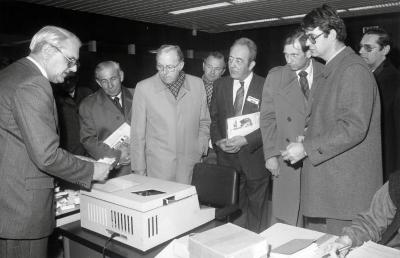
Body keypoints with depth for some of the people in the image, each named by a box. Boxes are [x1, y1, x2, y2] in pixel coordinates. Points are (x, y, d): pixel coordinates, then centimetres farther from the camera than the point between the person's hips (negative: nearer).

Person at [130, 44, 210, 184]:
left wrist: (200, 150, 2)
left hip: (191, 167, 2)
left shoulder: (197, 84, 5)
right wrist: (140, 170, 0)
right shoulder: (143, 88, -2)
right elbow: (137, 133, 1)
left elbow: (204, 122, 15)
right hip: (158, 169, -1)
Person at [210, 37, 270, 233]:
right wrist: (218, 141, -7)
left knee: (256, 214, 9)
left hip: (254, 159, -2)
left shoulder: (265, 87, -5)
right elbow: (213, 118, 10)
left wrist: (244, 140, -18)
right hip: (226, 160, 3)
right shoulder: (220, 85, 7)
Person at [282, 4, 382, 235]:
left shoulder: (354, 70, -13)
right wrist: (306, 142, 10)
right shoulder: (330, 71, 17)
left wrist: (306, 148, -18)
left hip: (346, 188, -9)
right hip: (323, 185, 9)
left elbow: (353, 128, -22)